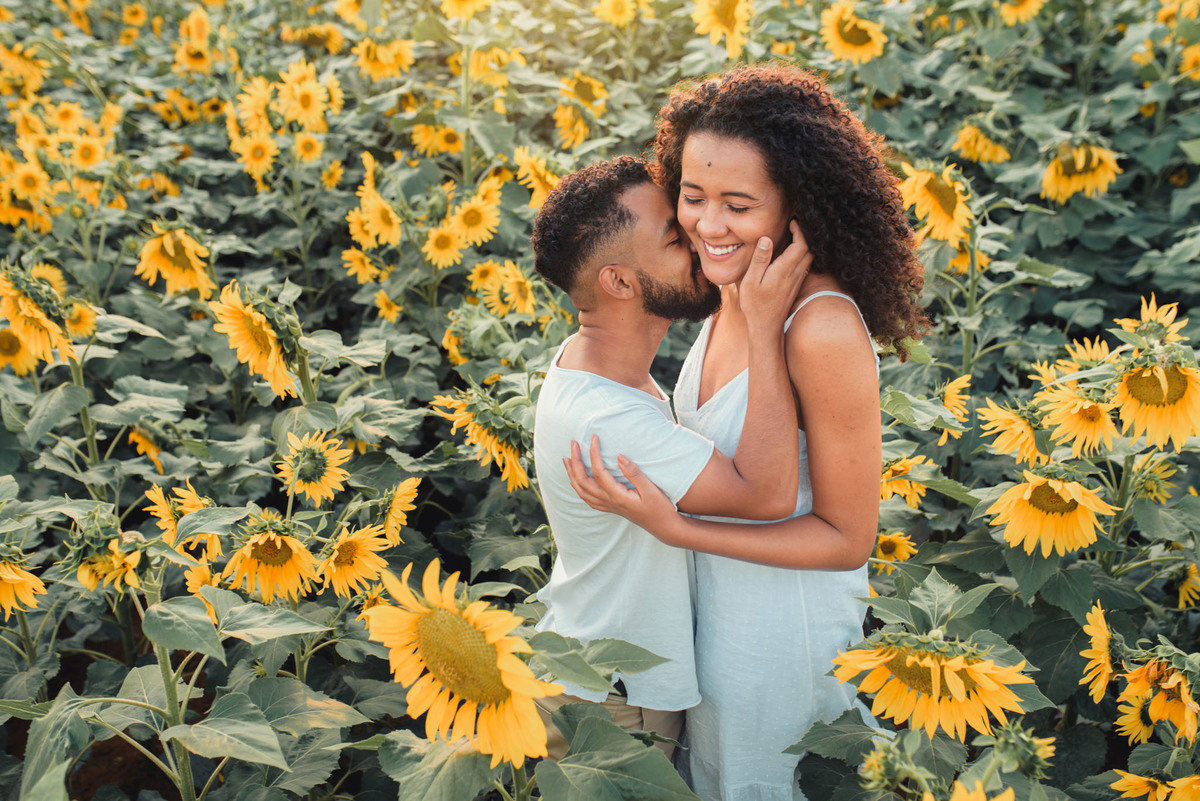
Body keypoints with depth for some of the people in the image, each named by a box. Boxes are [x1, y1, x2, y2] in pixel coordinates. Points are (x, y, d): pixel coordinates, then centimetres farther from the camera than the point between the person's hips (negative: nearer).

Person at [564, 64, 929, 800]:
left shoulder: (824, 329, -32)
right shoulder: (737, 289, -9)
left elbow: (847, 538, -24)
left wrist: (673, 528, -30)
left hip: (785, 620, -7)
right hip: (717, 588, 7)